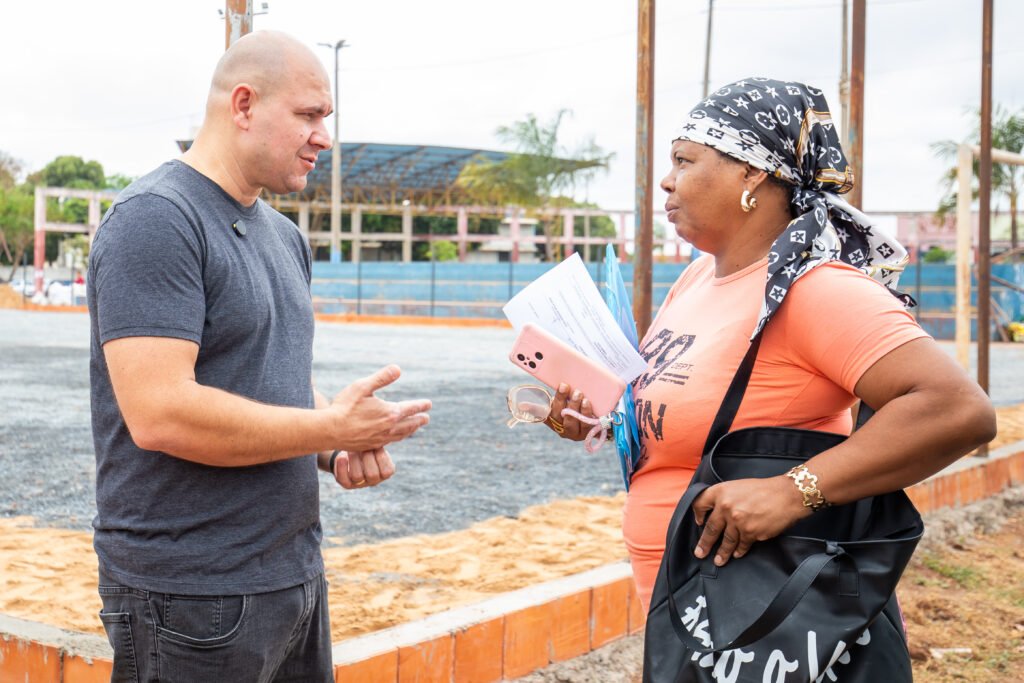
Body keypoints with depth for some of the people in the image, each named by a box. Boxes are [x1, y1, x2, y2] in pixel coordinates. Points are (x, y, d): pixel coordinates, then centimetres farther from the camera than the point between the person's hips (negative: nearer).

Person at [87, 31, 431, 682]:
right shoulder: (155, 220, -15)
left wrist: (340, 453, -1)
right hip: (195, 597, -8)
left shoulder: (285, 237, 14)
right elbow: (160, 414, -25)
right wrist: (332, 428, -18)